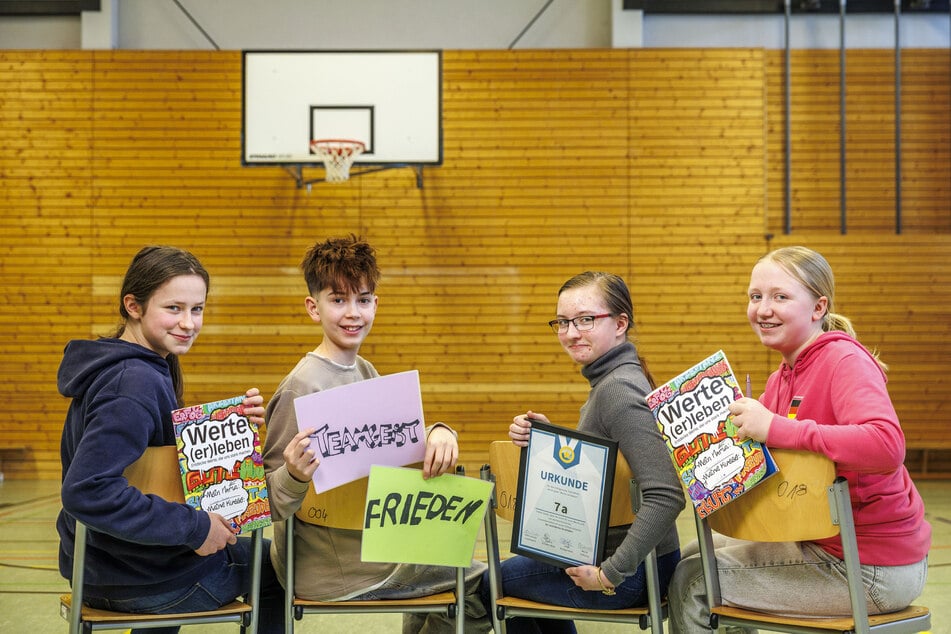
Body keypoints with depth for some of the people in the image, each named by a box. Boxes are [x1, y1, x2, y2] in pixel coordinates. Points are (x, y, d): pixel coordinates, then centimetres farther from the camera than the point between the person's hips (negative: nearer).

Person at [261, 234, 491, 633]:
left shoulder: (365, 372, 6)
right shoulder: (303, 387, -21)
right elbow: (272, 504, -19)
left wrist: (438, 434, -13)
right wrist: (295, 475, -40)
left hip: (365, 536, 8)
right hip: (329, 567, -8)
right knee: (482, 581, 1)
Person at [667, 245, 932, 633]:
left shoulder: (845, 360, -18)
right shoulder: (781, 378, 8)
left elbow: (886, 447, -35)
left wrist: (774, 428, -34)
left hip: (874, 570, -9)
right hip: (826, 544, 9)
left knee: (691, 584, -8)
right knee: (697, 555, 20)